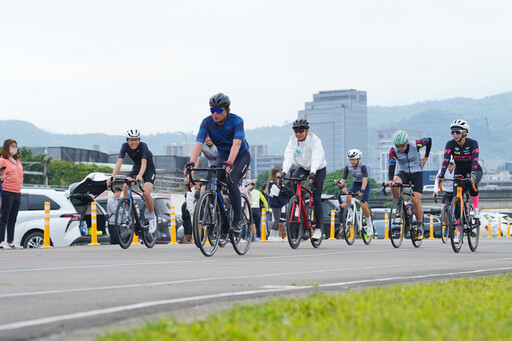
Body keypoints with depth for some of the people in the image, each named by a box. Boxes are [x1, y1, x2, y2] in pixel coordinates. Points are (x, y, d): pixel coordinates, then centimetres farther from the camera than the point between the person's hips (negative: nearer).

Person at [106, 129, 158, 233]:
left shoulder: (143, 146, -28)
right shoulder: (125, 146, -18)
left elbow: (144, 163, -39)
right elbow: (119, 162, -28)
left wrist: (140, 175, -58)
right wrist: (113, 176, -44)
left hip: (149, 169, -4)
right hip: (136, 167, 4)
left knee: (146, 193, -24)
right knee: (125, 186, -24)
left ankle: (151, 217, -1)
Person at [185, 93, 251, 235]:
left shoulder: (236, 121, -27)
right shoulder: (207, 123, -17)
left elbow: (236, 144, -40)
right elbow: (199, 144, -29)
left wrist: (229, 163, -56)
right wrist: (191, 163, -46)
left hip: (241, 156, -5)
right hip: (223, 158, 5)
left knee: (231, 182, -29)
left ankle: (237, 222, -20)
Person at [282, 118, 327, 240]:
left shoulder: (314, 140, -26)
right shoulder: (292, 140, -15)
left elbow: (316, 158, -39)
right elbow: (289, 156, -26)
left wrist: (312, 173, -55)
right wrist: (284, 172, -42)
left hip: (318, 169, -4)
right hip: (303, 168, 4)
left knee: (316, 198, -13)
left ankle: (318, 228, -2)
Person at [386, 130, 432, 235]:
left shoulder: (415, 145, -19)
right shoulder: (393, 150, -16)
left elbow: (429, 140, 0)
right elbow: (391, 165, -28)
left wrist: (426, 157, 0)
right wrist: (390, 180, -45)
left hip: (417, 173, -1)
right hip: (404, 173, 2)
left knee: (416, 200, -13)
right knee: (394, 185, -32)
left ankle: (419, 223, 5)